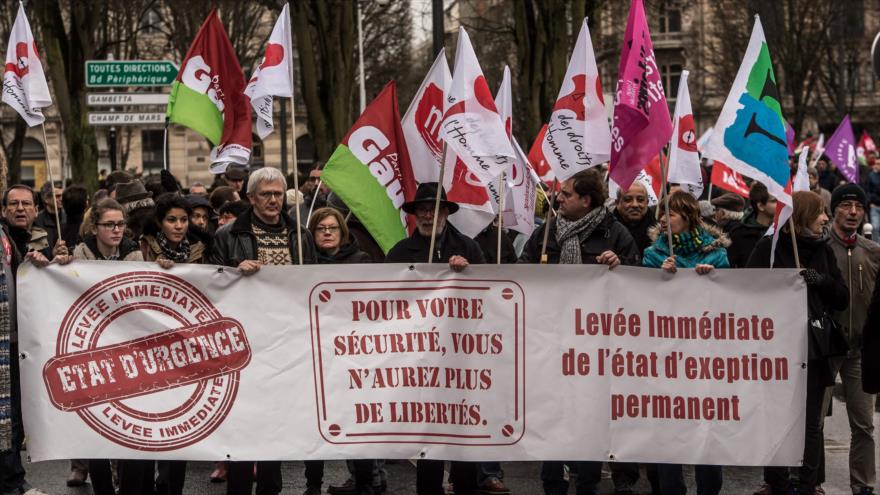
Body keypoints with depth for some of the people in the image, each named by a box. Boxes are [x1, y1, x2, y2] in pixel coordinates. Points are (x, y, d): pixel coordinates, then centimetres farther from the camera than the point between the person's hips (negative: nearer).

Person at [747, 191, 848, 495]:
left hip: (814, 347, 3)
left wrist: (822, 281, -8)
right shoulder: (770, 247, -2)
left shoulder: (823, 250, 10)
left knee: (811, 423, 4)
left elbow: (842, 299, 8)